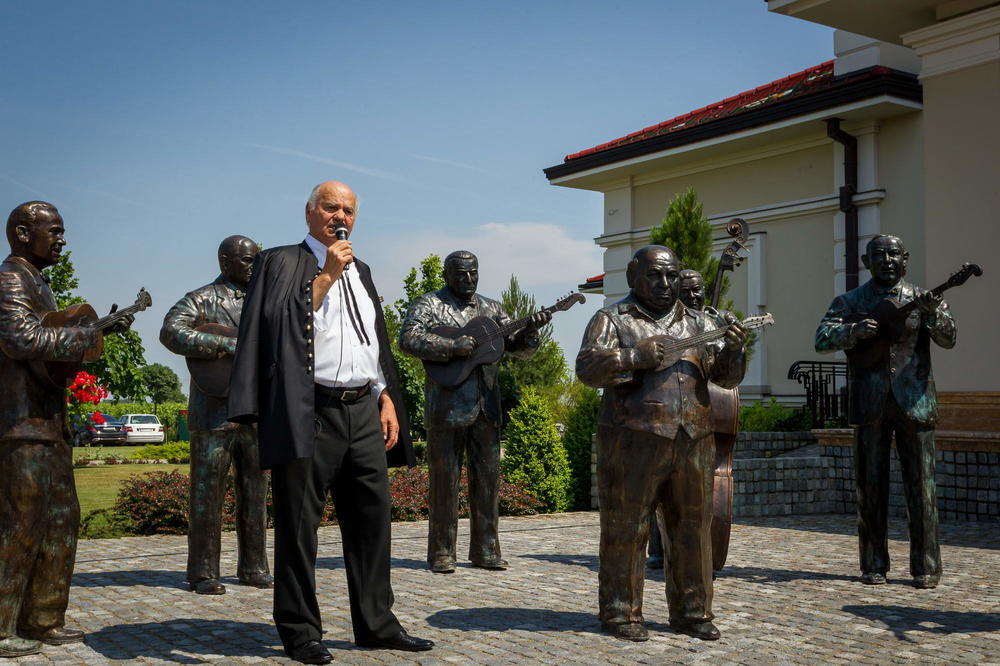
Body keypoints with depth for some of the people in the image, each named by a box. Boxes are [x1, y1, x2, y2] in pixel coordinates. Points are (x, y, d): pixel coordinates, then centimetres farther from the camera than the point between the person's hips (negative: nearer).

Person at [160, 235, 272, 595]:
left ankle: (253, 566, 19)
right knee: (208, 493, -1)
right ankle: (203, 573, 7)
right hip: (214, 412, -6)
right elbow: (170, 332, -20)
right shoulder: (202, 300, -3)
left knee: (255, 492, 10)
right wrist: (226, 344, -26)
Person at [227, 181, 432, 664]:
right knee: (300, 524, 0)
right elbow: (284, 323, -13)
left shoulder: (360, 271, 20)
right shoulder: (282, 261, 2)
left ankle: (376, 624, 17)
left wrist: (386, 398, 14)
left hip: (363, 411, 6)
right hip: (309, 412, -6)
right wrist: (326, 275, -14)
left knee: (371, 519, 8)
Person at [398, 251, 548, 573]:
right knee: (444, 479, 0)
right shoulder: (428, 304, 2)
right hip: (447, 405, -5)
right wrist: (452, 346, -22)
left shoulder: (491, 308, 17)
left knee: (488, 477, 6)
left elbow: (519, 348, 12)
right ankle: (441, 553, 8)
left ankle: (485, 550, 14)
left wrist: (530, 330, -9)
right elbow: (408, 339, -14)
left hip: (486, 406, 5)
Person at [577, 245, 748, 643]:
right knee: (626, 528, 0)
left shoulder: (698, 324, 18)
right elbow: (587, 367, -8)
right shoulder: (612, 320, 5)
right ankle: (620, 613, 11)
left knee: (693, 528, 8)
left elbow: (727, 376, 12)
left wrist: (733, 349, -9)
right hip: (633, 441, -4)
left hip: (693, 443, 4)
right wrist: (635, 357, -20)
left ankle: (691, 612, 20)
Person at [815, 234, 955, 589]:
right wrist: (854, 330, -24)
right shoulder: (851, 301, 8)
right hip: (869, 403, 0)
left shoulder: (921, 299, 9)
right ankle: (874, 564, 14)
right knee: (870, 486, 4)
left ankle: (926, 567, 7)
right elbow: (822, 338, -5)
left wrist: (933, 314, -25)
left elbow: (948, 339, -4)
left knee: (921, 484, -1)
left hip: (914, 401, 0)